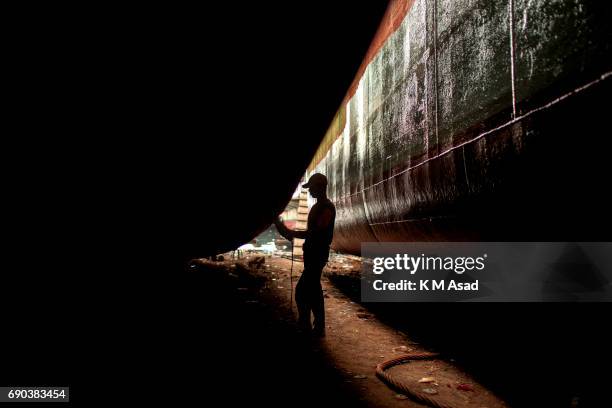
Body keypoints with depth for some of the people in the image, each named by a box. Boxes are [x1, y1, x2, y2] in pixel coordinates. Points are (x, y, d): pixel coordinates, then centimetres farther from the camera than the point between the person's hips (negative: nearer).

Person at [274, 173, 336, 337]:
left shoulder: (327, 208, -17)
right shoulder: (317, 206, 15)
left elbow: (316, 233, -23)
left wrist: (292, 233, -19)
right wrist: (292, 233, 9)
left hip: (318, 254, -10)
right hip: (312, 253, 10)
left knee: (302, 290, -9)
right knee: (313, 288, 14)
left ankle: (305, 325, 0)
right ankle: (318, 327, 23)